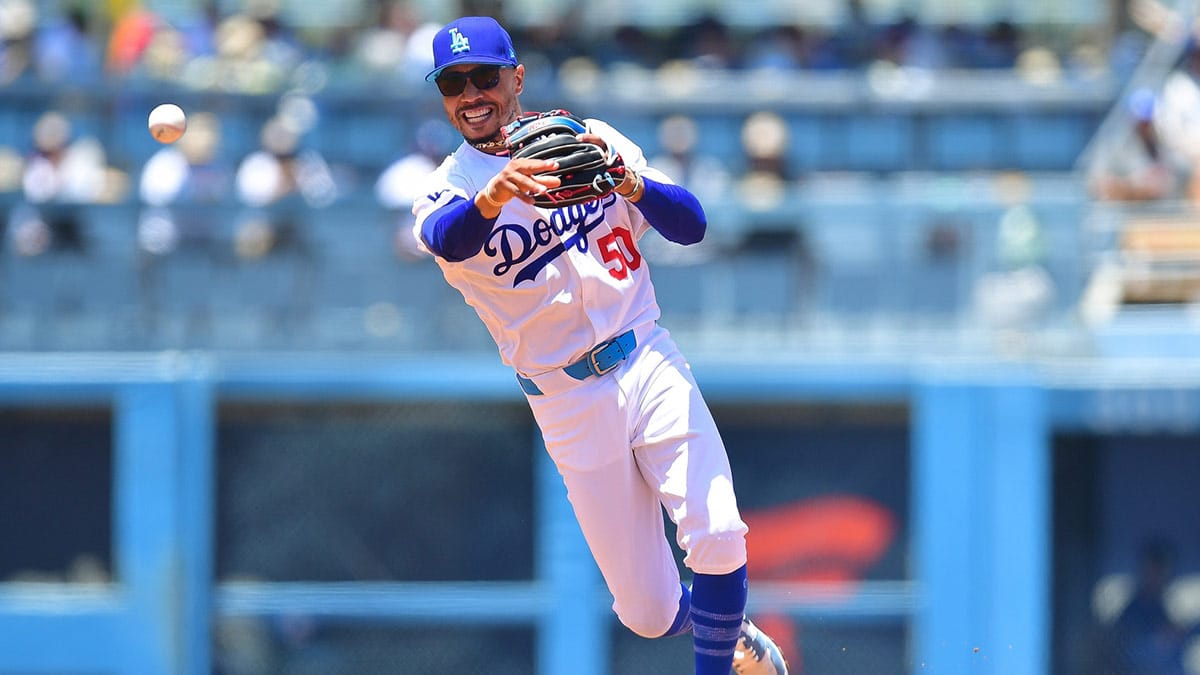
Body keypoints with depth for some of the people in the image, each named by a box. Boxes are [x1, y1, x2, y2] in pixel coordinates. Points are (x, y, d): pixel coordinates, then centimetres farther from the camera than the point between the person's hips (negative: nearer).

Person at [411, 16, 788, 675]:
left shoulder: (593, 140, 4)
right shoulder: (449, 189, -2)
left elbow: (691, 225, -5)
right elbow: (446, 237, -28)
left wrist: (630, 182, -26)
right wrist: (491, 199, -51)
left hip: (649, 366, 1)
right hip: (571, 408, -1)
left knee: (717, 538, -21)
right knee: (650, 615, -1)